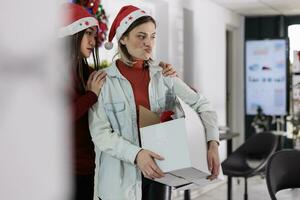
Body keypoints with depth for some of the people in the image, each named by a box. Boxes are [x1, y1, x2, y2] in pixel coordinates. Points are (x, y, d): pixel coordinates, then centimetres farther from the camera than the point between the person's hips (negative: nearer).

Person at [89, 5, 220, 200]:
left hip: (158, 172, 3)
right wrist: (136, 154, -26)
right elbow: (100, 133, -11)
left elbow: (201, 104, 3)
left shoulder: (164, 75, 4)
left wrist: (213, 143, -13)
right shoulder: (103, 81, -5)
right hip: (121, 178, -2)